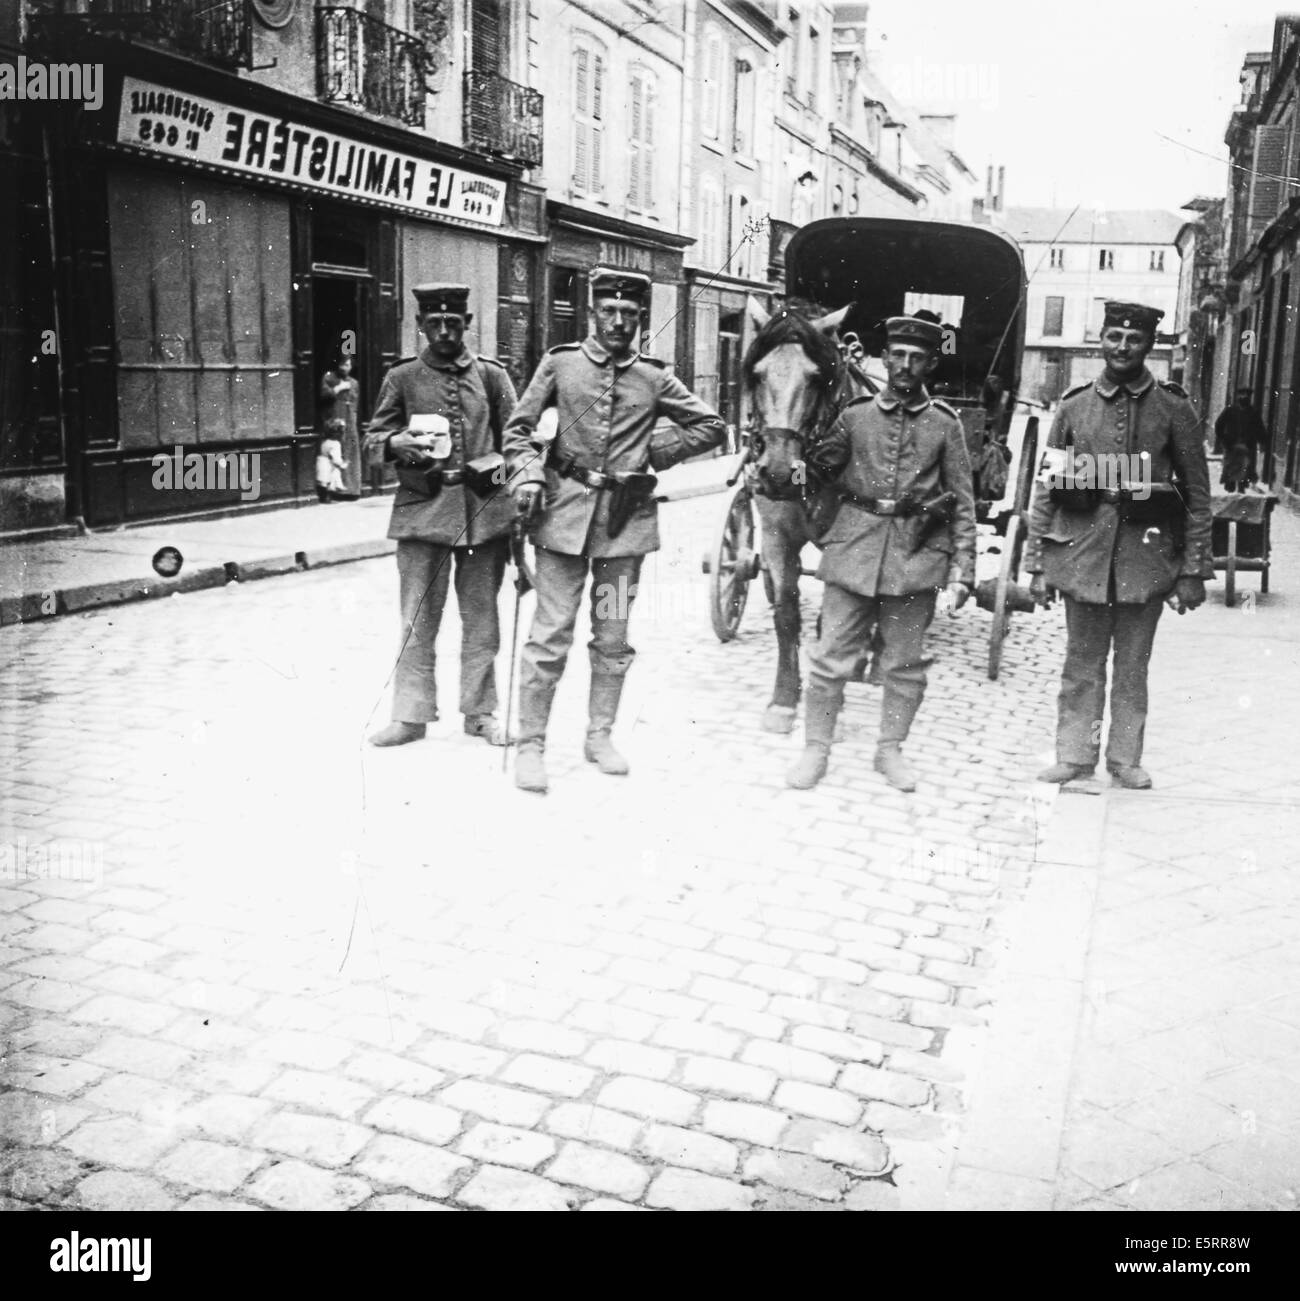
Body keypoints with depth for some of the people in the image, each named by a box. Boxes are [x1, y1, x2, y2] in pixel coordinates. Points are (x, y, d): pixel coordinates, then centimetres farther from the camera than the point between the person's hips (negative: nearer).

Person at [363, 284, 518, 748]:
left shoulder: (491, 375, 8)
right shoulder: (401, 378, 6)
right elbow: (372, 438, 9)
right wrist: (395, 442, -13)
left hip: (484, 507, 1)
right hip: (422, 508, -1)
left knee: (481, 616, 8)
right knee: (418, 618, 2)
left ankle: (480, 711, 19)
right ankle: (411, 715, 11)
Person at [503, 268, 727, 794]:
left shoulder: (655, 378, 7)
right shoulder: (560, 363, 4)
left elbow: (712, 425, 13)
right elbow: (519, 428, 6)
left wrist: (656, 451, 4)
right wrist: (529, 474, -10)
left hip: (626, 517, 2)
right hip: (565, 512, -2)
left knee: (613, 637, 10)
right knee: (550, 635, -3)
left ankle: (599, 736, 24)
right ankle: (530, 744, 7)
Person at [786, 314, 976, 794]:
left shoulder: (945, 424, 4)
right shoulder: (855, 416, 6)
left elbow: (963, 503, 5)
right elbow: (817, 469, 19)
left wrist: (962, 570, 0)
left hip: (917, 554, 0)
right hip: (854, 547, 0)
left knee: (905, 663, 8)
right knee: (830, 656, 0)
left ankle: (890, 749, 24)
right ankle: (816, 749, 13)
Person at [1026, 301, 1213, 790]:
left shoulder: (1174, 410, 1)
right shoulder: (1073, 407, 5)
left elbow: (1198, 496, 3)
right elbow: (1046, 489, 6)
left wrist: (1194, 571, -2)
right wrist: (1037, 564, 2)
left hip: (1147, 554, -1)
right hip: (1083, 551, 1)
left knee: (1132, 667, 9)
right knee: (1081, 663, 7)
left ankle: (1125, 759, 20)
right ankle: (1074, 755, 17)